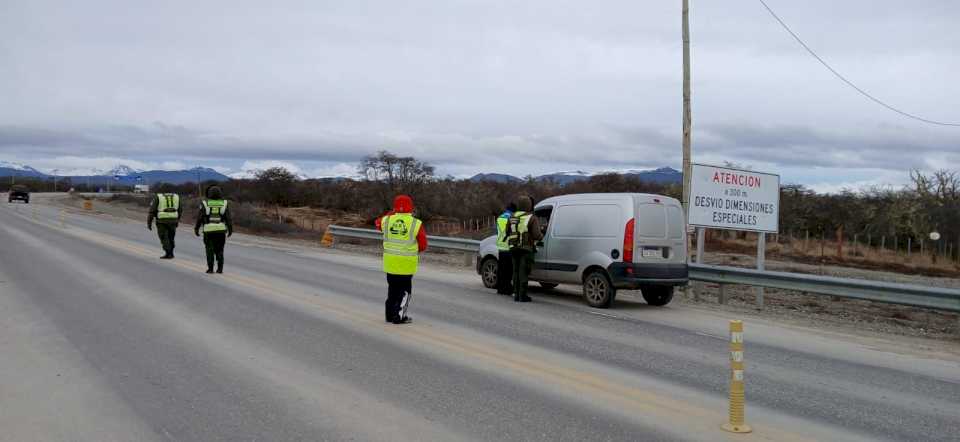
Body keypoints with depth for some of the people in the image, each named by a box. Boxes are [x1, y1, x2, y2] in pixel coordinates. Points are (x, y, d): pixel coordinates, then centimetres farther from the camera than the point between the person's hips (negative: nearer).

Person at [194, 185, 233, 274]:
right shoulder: (224, 204, 1)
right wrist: (230, 229, 7)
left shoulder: (205, 204, -2)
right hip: (221, 230, 1)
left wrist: (196, 229, 9)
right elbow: (229, 218, -1)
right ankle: (220, 268, 5)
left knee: (210, 249, 7)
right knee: (219, 250, 11)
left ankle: (210, 268, 3)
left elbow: (199, 217, -1)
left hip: (209, 230, -1)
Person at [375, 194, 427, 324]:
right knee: (405, 290, 8)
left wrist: (391, 213, 25)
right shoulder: (416, 224, -9)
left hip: (390, 262, 3)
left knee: (392, 288, 18)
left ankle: (390, 314, 24)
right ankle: (399, 316, 4)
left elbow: (378, 223, 23)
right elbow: (423, 245, -3)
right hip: (407, 264, -3)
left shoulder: (387, 220, -2)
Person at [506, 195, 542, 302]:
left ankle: (516, 295, 16)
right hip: (526, 249, -5)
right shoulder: (531, 218, -11)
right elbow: (537, 235, -14)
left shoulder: (512, 217, 7)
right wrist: (541, 235, 6)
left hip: (514, 248, 5)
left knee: (516, 272, 13)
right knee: (523, 272, -2)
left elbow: (507, 232, 12)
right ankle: (522, 296, -1)